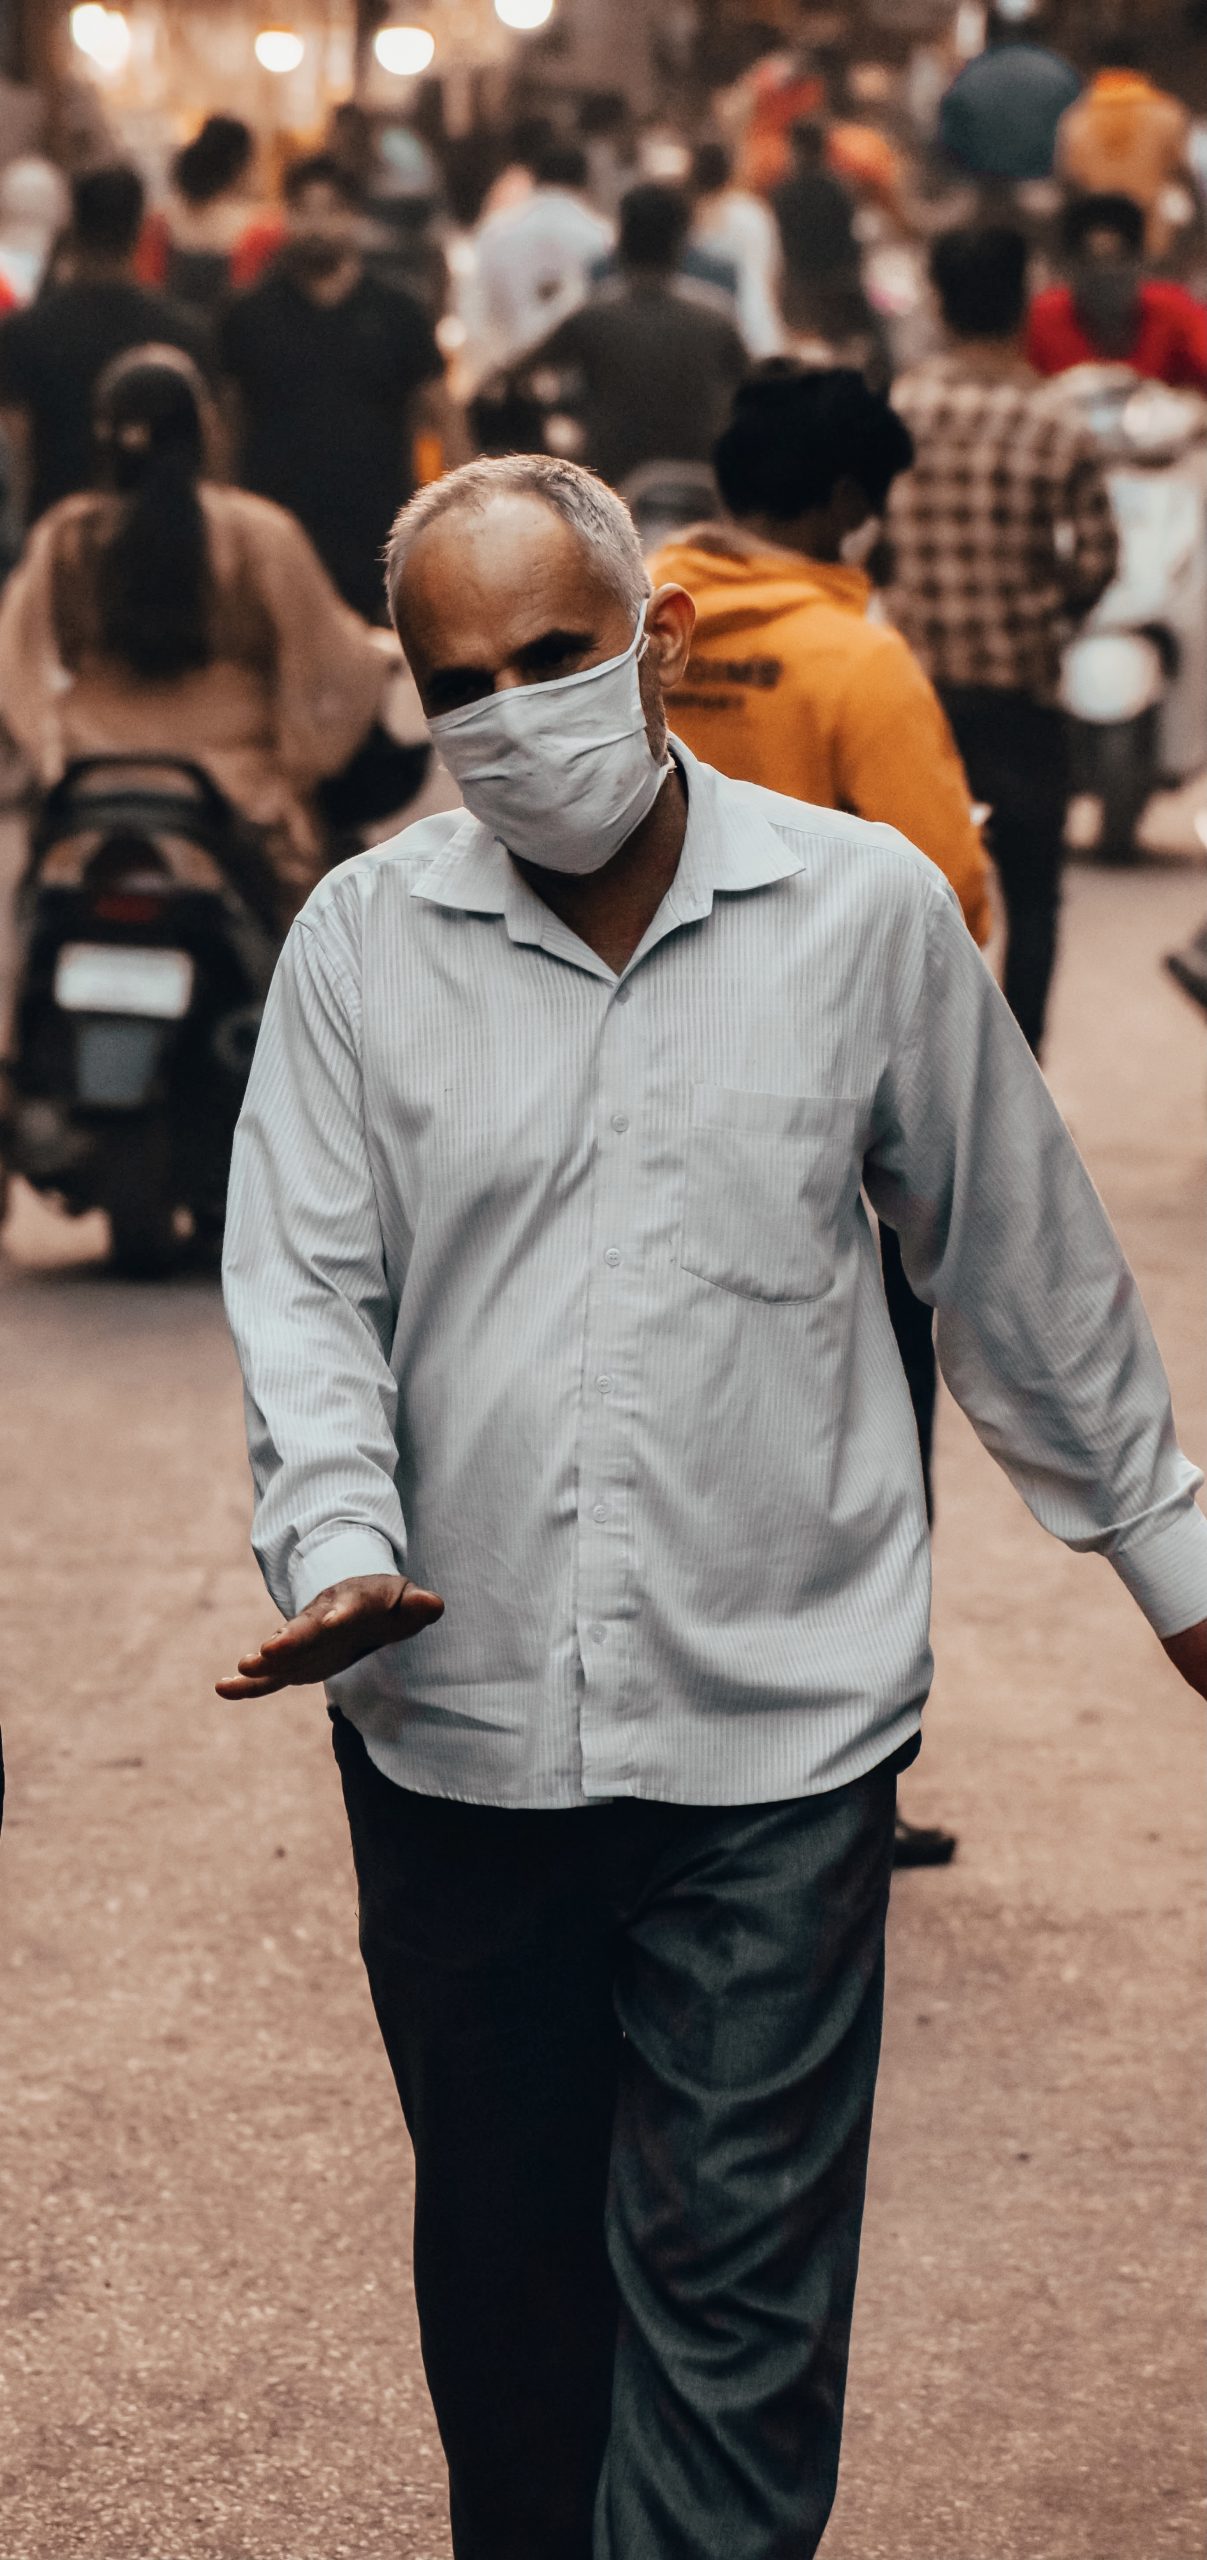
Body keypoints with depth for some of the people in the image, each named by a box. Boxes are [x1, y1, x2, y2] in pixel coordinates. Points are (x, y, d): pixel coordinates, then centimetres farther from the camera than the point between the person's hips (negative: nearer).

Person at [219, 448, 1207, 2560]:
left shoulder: (865, 910, 0)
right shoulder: (362, 941, 2)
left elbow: (1023, 1264, 9)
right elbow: (305, 1286, 1)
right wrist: (338, 1546, -17)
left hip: (771, 1734, -2)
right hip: (454, 1729, 2)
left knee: (732, 2292, -3)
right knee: (500, 2257, 17)